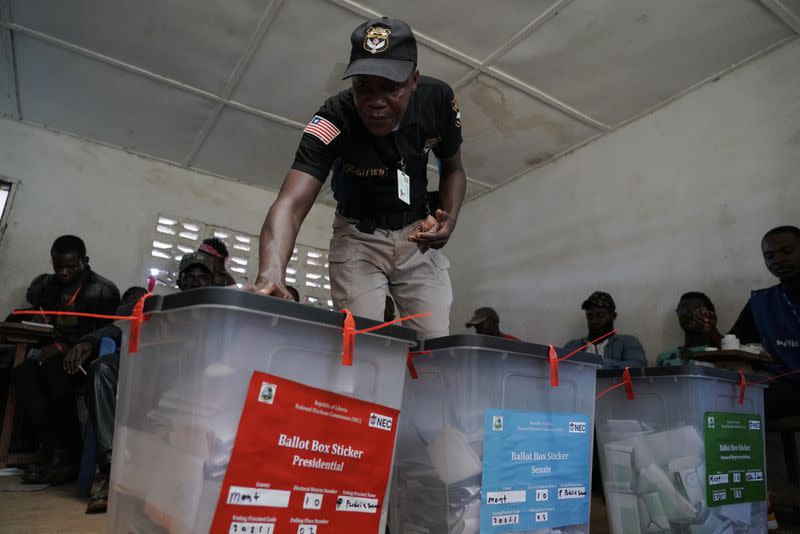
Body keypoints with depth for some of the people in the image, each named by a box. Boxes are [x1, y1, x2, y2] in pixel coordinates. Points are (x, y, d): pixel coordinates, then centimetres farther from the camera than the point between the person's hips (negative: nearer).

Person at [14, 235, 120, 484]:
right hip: (59, 352, 6)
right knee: (22, 374, -21)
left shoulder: (103, 290, -7)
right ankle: (50, 445, -25)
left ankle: (69, 454, -22)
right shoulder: (50, 285, 13)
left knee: (54, 370, -32)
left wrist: (63, 347, -20)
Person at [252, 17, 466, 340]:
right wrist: (271, 274, -58)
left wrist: (449, 219, -18)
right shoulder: (333, 121, -27)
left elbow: (453, 169, 2)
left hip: (417, 233, 3)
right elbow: (291, 205, -39)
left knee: (436, 348, -2)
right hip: (358, 237, -2)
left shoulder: (438, 100, -16)